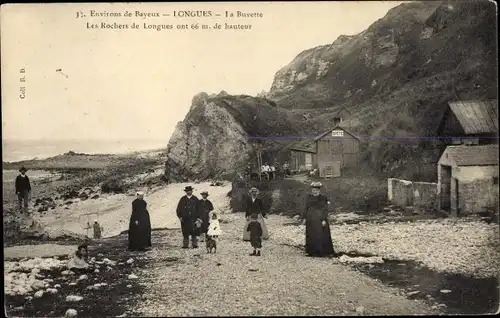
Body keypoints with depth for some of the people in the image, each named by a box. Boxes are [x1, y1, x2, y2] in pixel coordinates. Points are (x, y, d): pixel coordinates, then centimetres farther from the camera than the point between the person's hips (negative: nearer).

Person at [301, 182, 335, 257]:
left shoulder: (323, 198, -6)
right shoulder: (309, 198, 5)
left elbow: (325, 210, -8)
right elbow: (306, 208, 8)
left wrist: (324, 220, -15)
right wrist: (304, 218, 4)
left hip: (320, 219, -4)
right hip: (311, 219, 4)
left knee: (321, 235, -3)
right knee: (311, 235, 7)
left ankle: (322, 251, 3)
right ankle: (312, 251, 15)